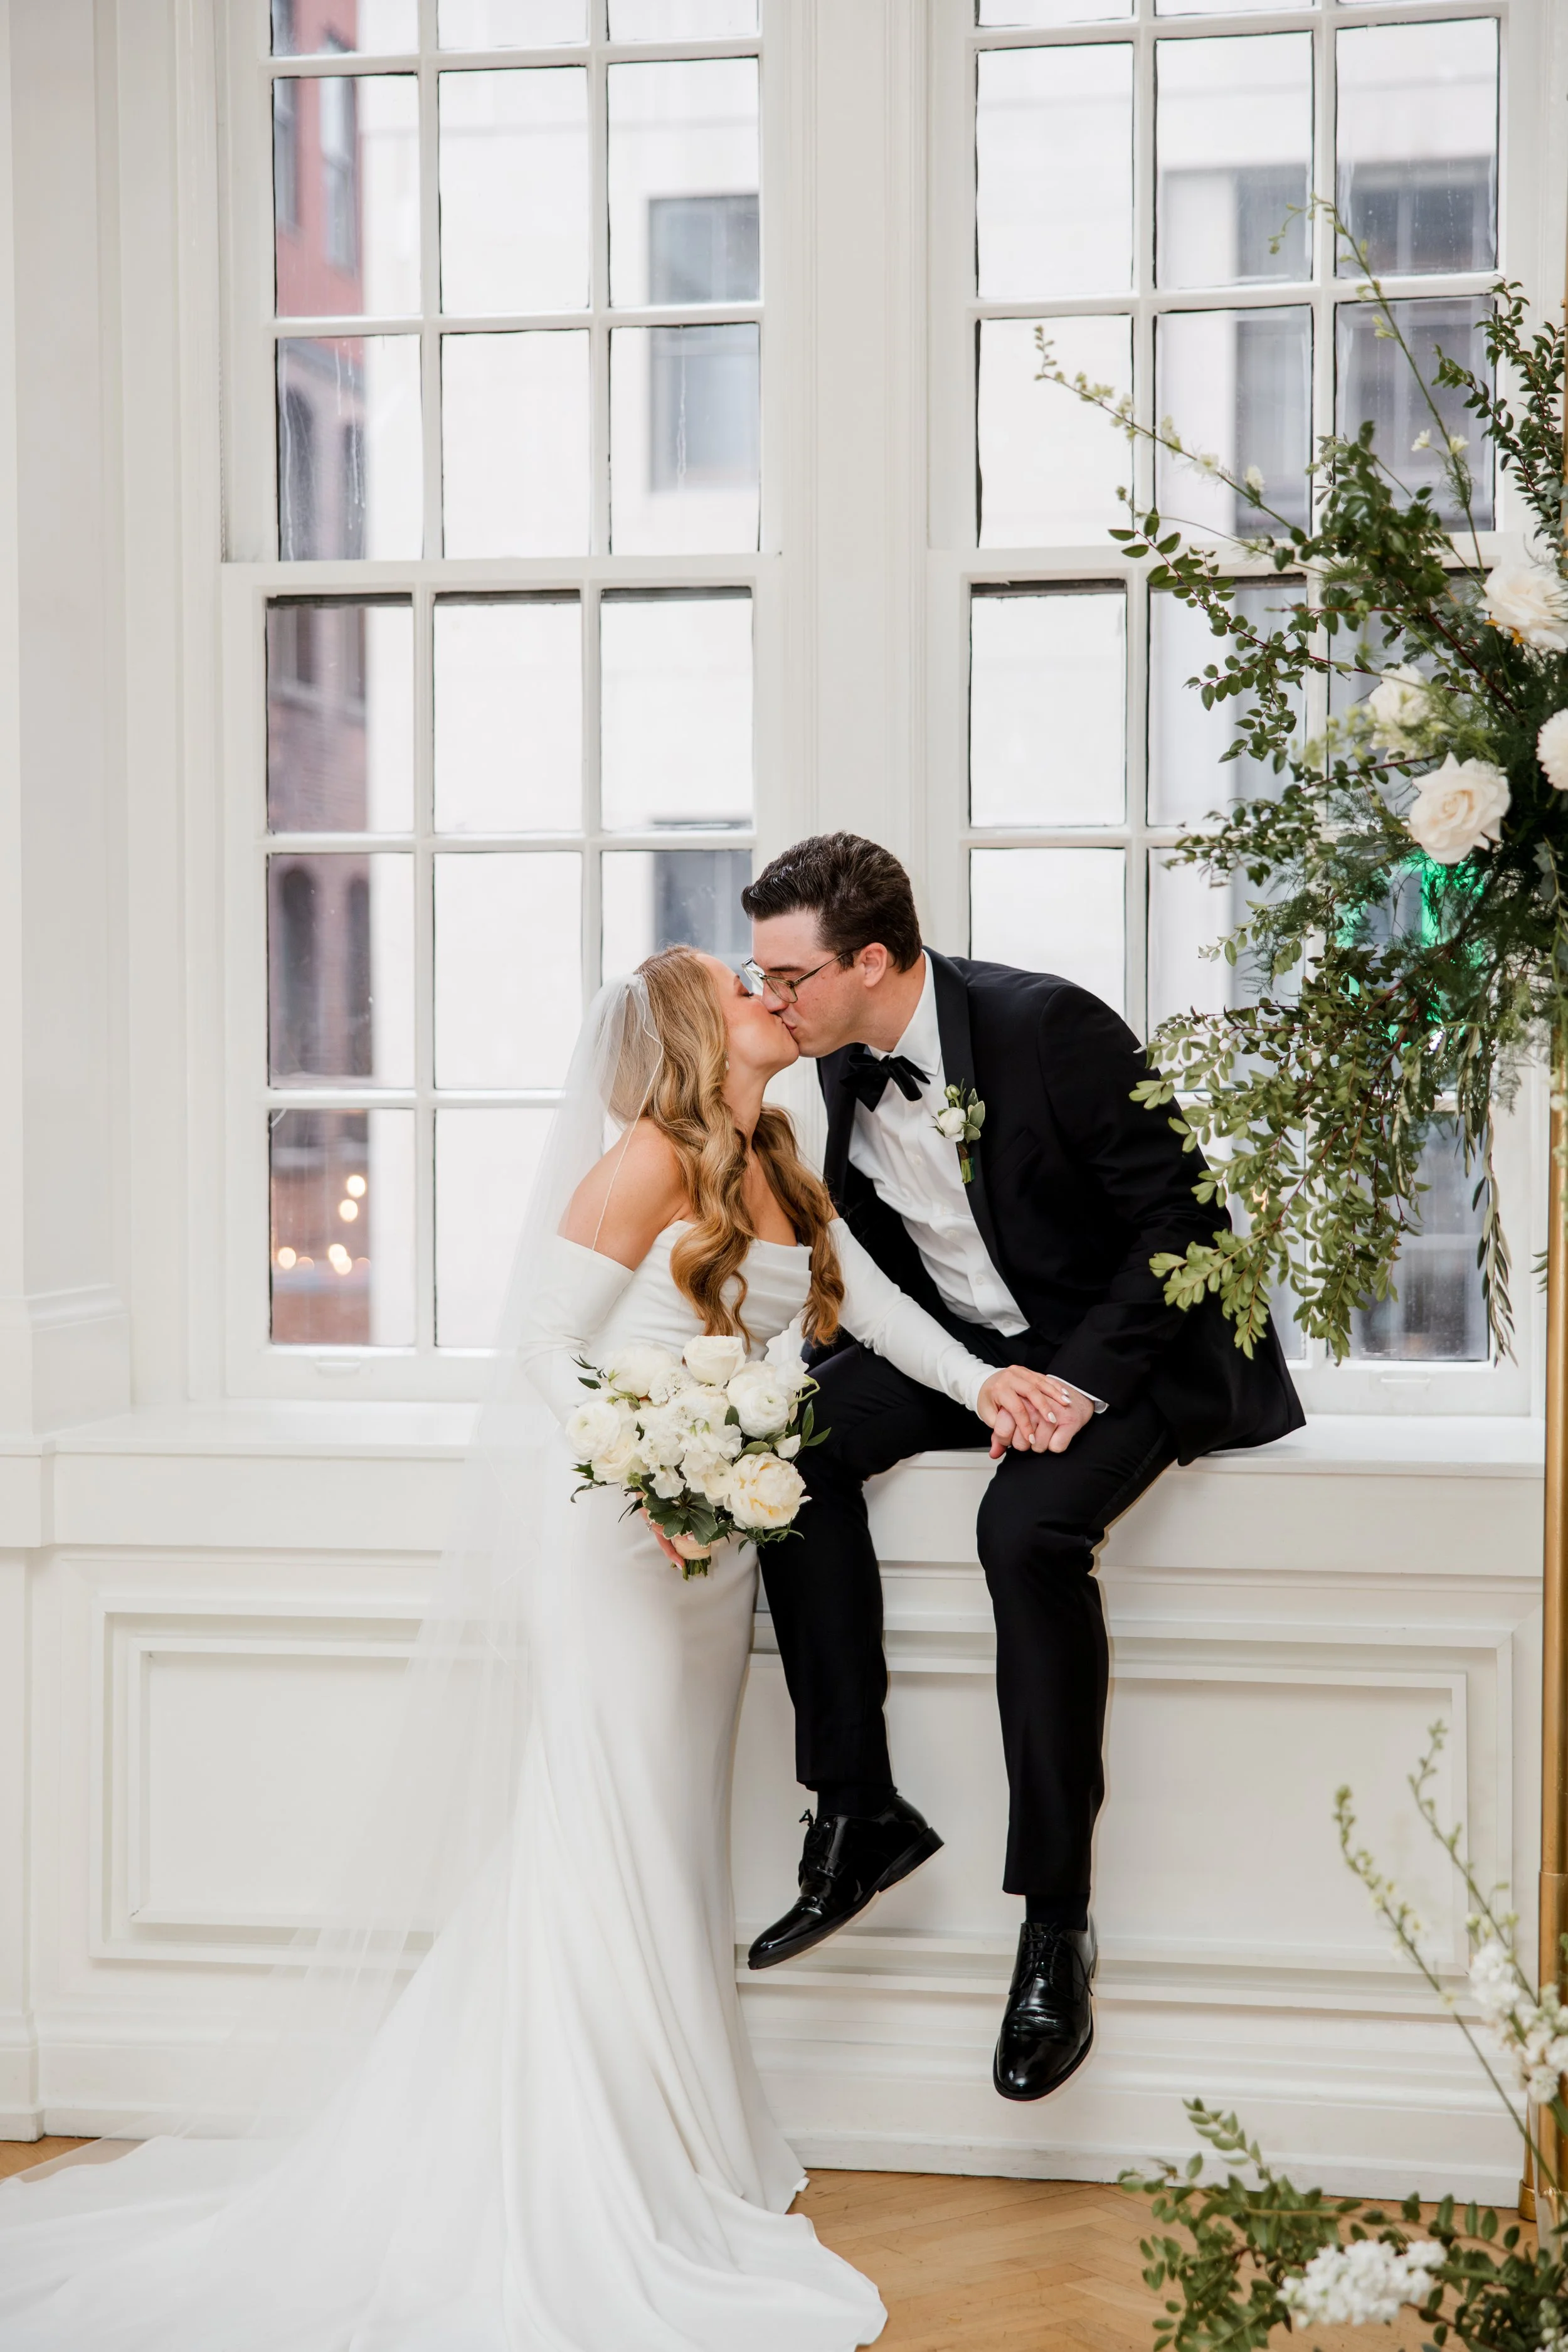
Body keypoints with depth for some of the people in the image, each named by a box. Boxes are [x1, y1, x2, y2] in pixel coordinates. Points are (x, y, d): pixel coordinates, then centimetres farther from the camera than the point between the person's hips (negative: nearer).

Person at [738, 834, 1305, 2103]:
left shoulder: (1048, 1025, -21)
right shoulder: (846, 1065, 0)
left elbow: (1182, 1213, -19)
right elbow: (870, 1249, 13)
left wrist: (1084, 1380, -26)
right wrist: (819, 1373, -4)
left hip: (1127, 1344, -7)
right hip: (968, 1345, 7)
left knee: (1029, 1524, -34)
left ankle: (1056, 1923, -24)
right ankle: (858, 1814, -12)